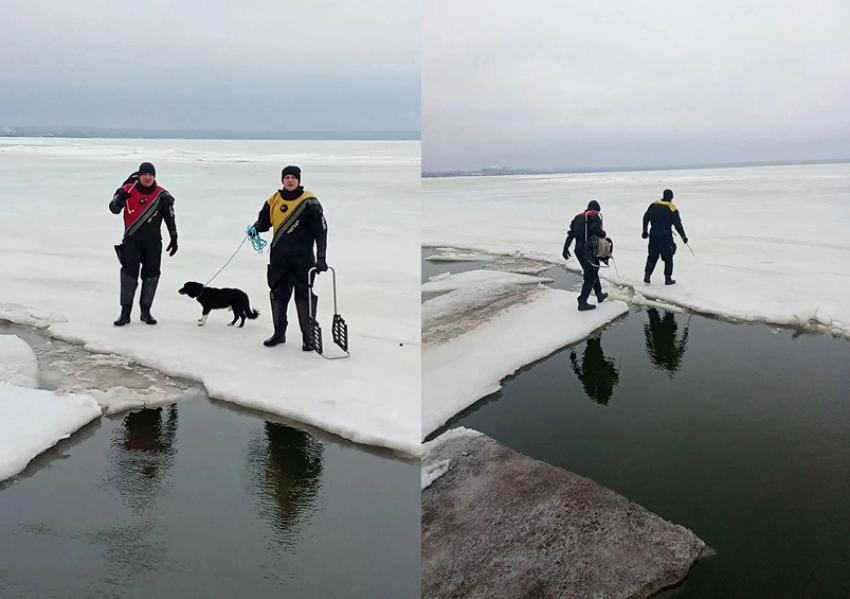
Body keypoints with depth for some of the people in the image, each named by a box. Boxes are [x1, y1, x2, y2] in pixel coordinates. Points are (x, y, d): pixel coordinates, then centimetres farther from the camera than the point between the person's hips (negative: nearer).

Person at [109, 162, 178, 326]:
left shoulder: (162, 195, -1)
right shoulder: (128, 190, -4)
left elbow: (170, 218, 7)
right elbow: (114, 209, -5)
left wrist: (174, 238, 7)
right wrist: (119, 199, -27)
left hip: (153, 241, 2)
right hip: (132, 240, -2)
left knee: (151, 275, 4)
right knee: (129, 272, -7)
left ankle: (145, 311, 18)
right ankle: (125, 313, 0)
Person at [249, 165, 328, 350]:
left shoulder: (309, 202, -9)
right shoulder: (274, 200, 5)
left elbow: (321, 231, -10)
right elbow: (264, 220, 19)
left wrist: (321, 258, -16)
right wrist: (255, 228, -5)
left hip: (302, 258, -5)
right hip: (278, 258, 5)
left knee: (304, 296, -3)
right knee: (277, 295, 12)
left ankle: (308, 336, 9)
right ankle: (279, 333, 27)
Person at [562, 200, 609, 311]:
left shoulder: (578, 217, 15)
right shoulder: (595, 216, -4)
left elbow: (571, 233, 9)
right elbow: (595, 229, -23)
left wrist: (565, 248, 9)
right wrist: (603, 234, -3)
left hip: (578, 250, 7)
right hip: (590, 250, -7)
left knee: (593, 272, 24)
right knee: (590, 276, -2)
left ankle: (599, 295, 38)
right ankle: (582, 302, -9)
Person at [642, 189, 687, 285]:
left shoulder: (654, 205, 3)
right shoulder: (672, 208, -10)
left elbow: (646, 217, 8)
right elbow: (677, 224, -11)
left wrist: (645, 231, 19)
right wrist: (683, 236, -3)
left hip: (653, 234, 4)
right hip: (666, 236, -4)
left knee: (652, 255, 14)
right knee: (668, 257, 7)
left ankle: (647, 275, 6)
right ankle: (668, 278, 9)